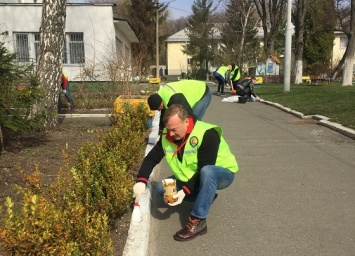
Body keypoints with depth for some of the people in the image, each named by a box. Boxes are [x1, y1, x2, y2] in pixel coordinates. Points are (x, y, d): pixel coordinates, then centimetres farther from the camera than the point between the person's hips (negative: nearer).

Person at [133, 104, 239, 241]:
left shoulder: (207, 134, -31)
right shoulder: (167, 136, -12)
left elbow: (204, 169, -31)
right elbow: (151, 158, -9)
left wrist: (185, 191, -35)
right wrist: (141, 181, -25)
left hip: (222, 173, -6)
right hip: (191, 177, 7)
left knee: (207, 172, -41)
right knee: (162, 188, -8)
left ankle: (198, 221, -29)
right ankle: (206, 196, 4)